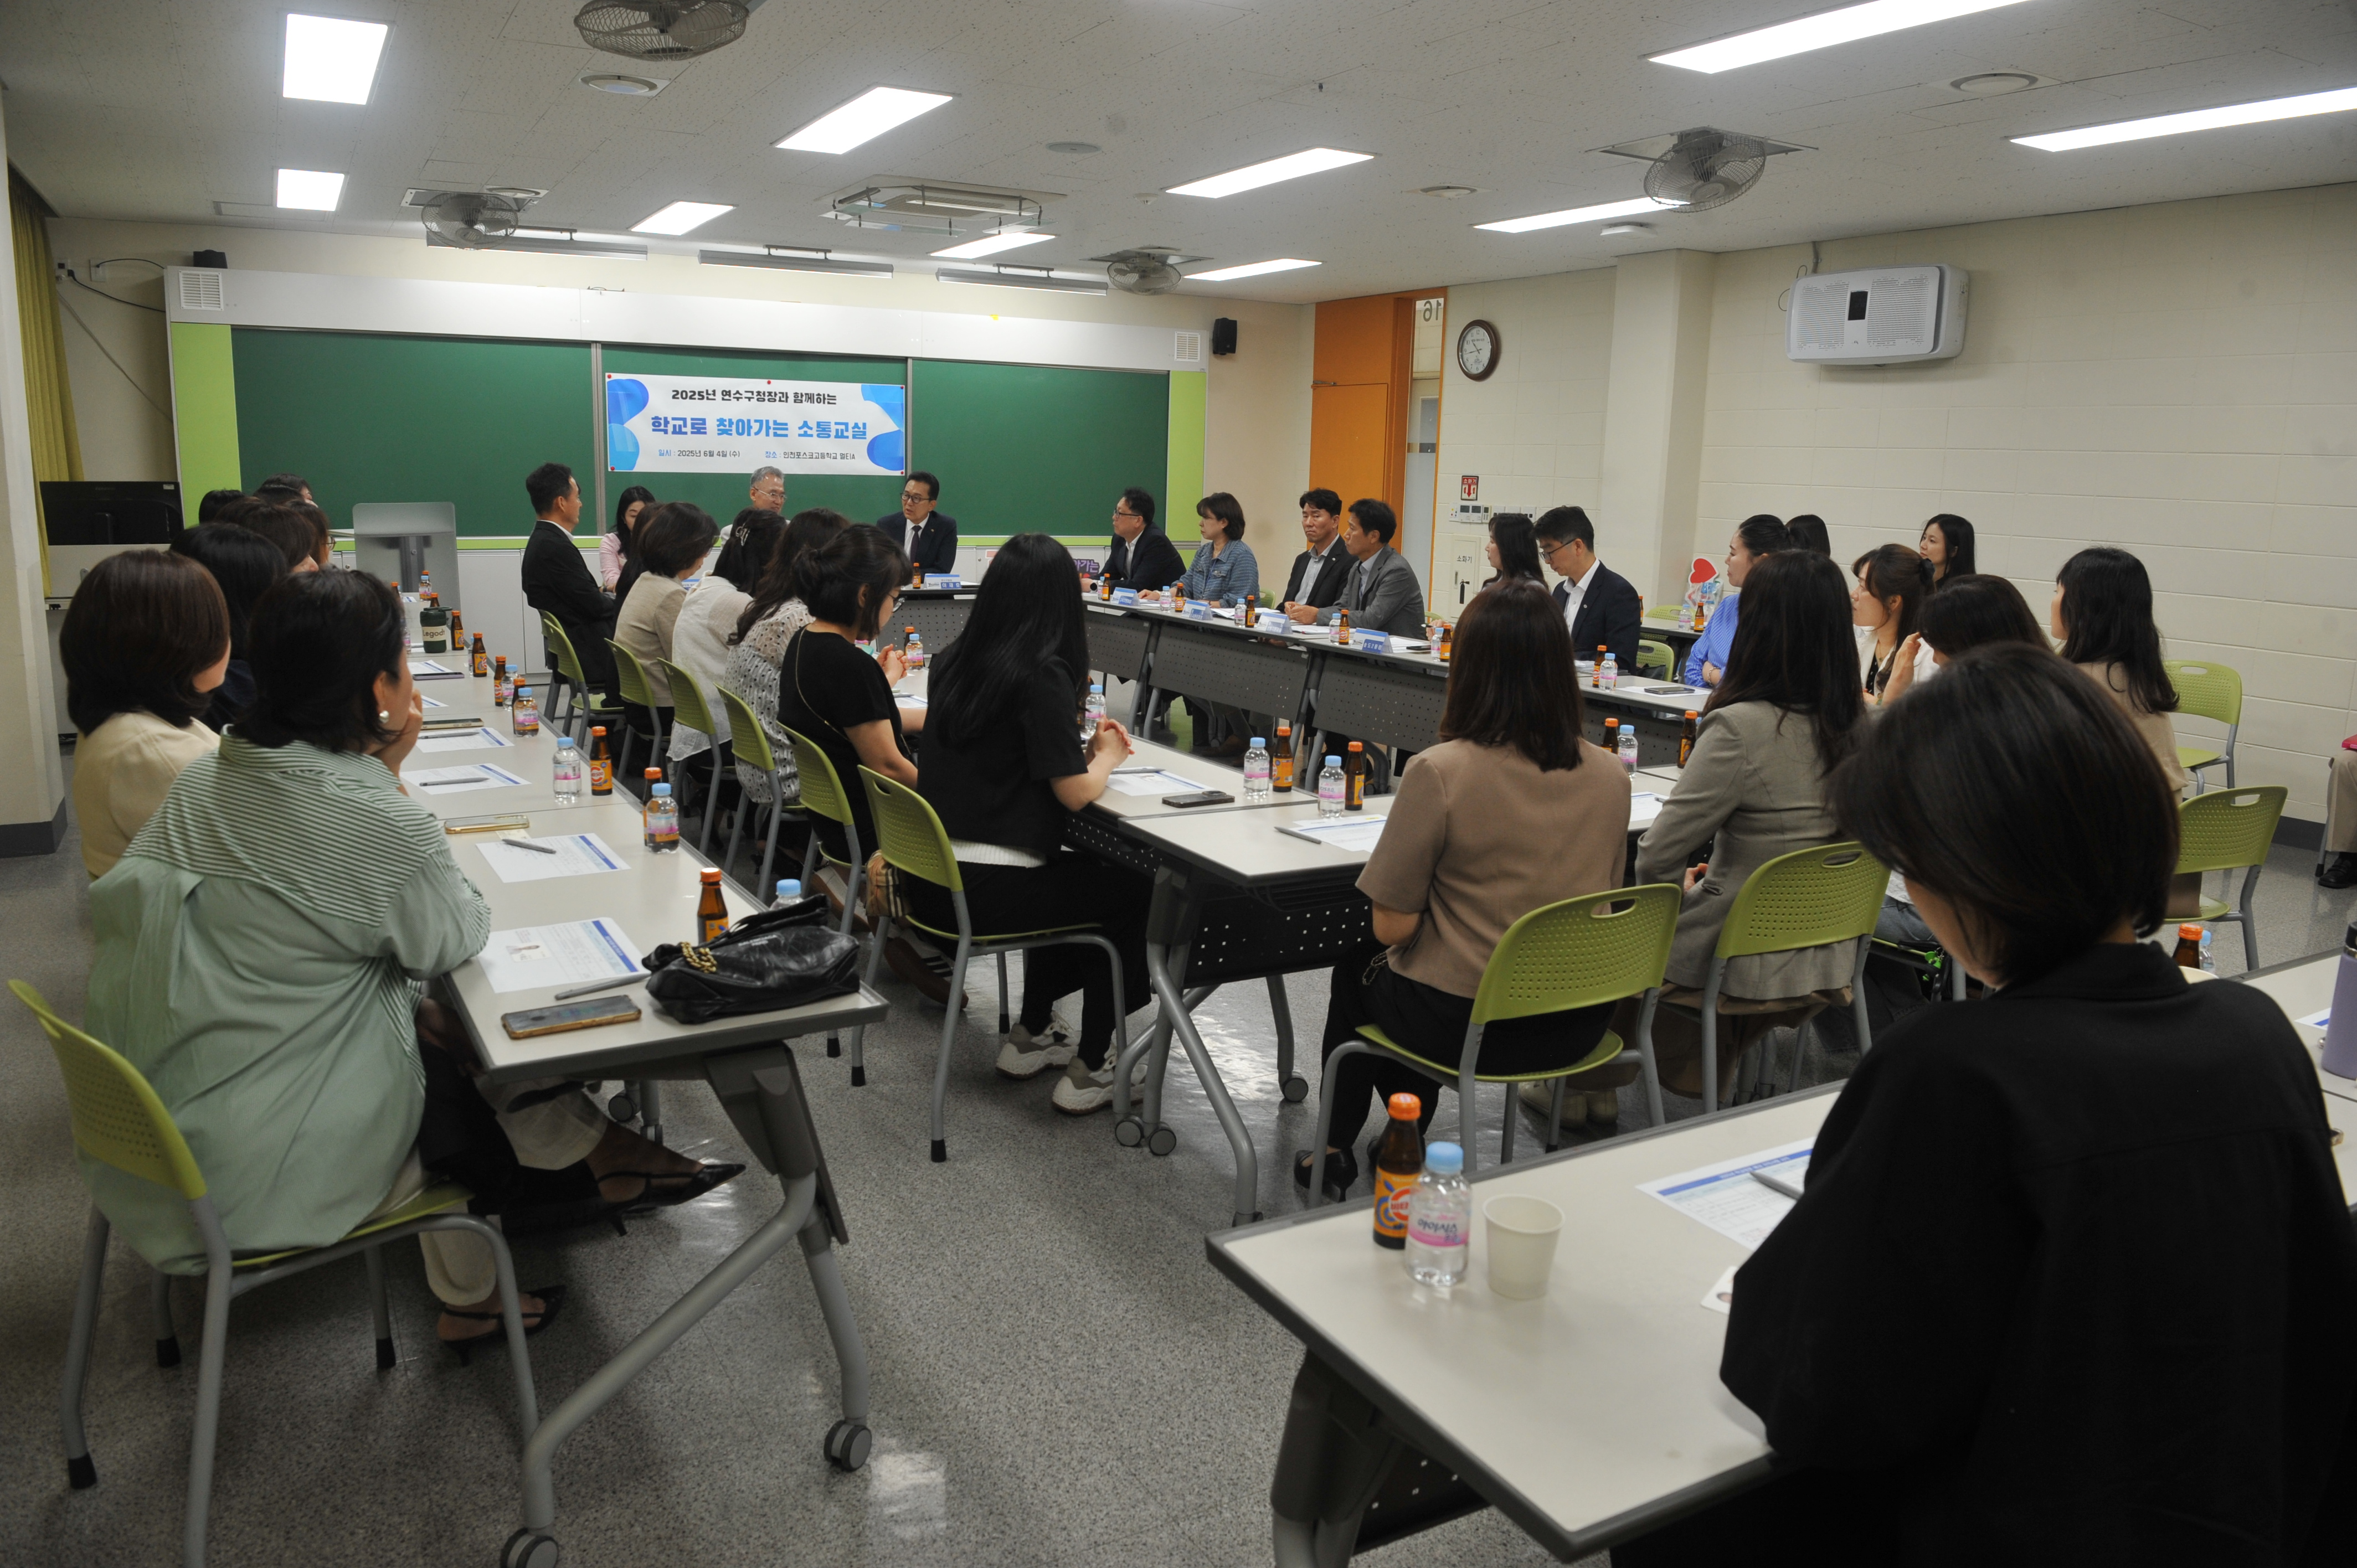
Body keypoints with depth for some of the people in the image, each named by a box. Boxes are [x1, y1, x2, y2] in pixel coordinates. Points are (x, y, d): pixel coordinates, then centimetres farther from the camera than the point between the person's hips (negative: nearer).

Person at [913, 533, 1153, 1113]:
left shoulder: (953, 661, 7)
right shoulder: (1041, 675, -16)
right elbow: (1076, 793, -15)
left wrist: (1082, 747, 14)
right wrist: (1107, 757, 6)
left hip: (927, 878, 8)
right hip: (981, 891, -8)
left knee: (1074, 872, 31)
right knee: (1133, 890, 13)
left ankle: (1029, 1036, 35)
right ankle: (1089, 1073, 16)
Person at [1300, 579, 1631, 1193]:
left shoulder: (1439, 773, -23)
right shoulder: (1611, 776, -7)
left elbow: (1393, 927, -17)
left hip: (1466, 1027, -5)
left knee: (1357, 965, 27)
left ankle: (1336, 1147, 41)